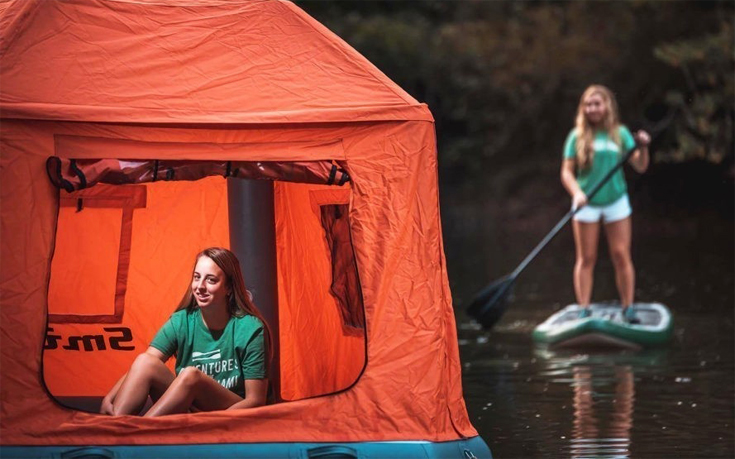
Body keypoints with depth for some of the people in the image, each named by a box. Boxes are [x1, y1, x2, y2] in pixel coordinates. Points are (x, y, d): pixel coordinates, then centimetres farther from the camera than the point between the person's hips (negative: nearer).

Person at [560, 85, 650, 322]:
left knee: (621, 255, -2)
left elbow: (640, 167, 1)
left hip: (616, 201, 1)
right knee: (586, 258, 1)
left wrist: (642, 148, -17)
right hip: (586, 204, -1)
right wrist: (577, 193, -20)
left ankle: (628, 308, 4)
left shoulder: (620, 134, 3)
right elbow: (567, 172, -3)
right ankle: (583, 310, 4)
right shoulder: (577, 136, 0)